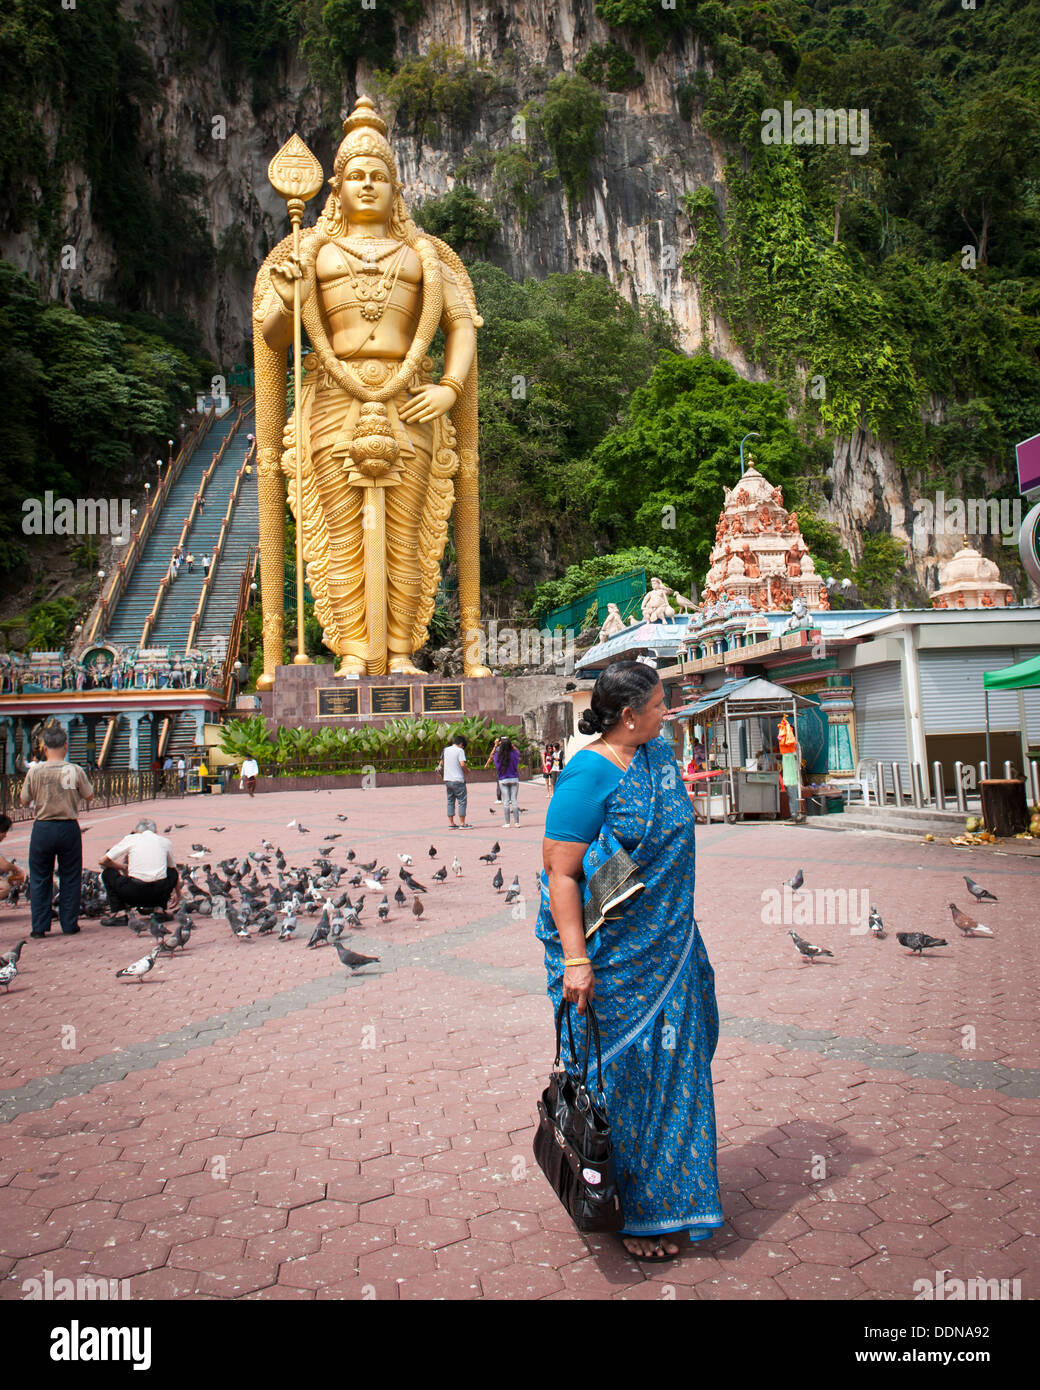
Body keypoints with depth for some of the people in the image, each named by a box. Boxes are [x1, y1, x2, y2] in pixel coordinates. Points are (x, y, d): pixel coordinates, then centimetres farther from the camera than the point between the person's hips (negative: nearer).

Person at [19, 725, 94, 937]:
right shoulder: (75, 771, -9)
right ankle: (69, 925, 14)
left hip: (42, 828, 0)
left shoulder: (34, 771, -7)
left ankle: (39, 927, 14)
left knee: (39, 878, 12)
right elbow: (89, 796, 3)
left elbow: (24, 800, 3)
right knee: (70, 878, 11)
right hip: (69, 827, 0)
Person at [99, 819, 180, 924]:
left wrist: (123, 867, 30)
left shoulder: (130, 839, 11)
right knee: (173, 873, 33)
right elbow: (173, 867, 33)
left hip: (134, 893, -2)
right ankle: (159, 909, 16)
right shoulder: (165, 841, 18)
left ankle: (119, 913, 10)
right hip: (159, 893, 2)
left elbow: (103, 861, 11)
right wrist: (178, 894, 47)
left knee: (108, 872, 23)